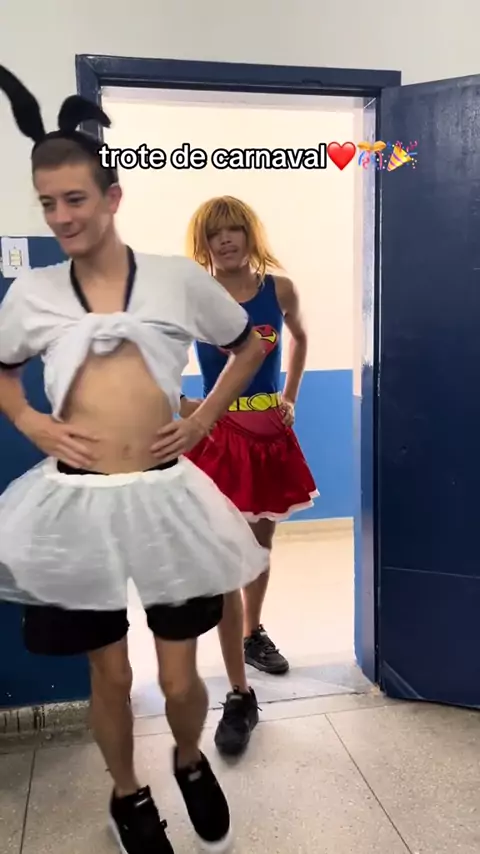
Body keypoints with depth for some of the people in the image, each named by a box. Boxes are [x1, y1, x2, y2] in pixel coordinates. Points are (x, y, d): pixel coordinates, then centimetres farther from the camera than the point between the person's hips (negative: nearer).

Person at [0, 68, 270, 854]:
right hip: (77, 503, 1)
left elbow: (250, 347, 12)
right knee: (110, 674, 15)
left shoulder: (179, 278, -1)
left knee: (180, 678, 10)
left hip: (164, 497, 0)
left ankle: (191, 763, 45)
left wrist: (204, 419, 3)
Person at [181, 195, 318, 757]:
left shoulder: (280, 289, 1)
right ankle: (239, 696, 3)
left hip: (270, 434, 4)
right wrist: (178, 405, -13)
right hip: (220, 436, -4)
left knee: (261, 545, 19)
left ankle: (254, 635, 45)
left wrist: (290, 396, 12)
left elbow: (300, 339, 20)